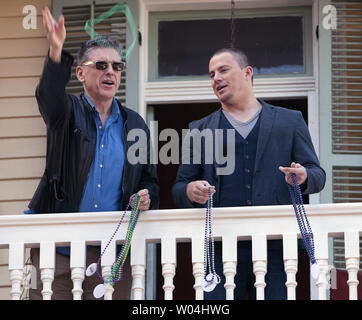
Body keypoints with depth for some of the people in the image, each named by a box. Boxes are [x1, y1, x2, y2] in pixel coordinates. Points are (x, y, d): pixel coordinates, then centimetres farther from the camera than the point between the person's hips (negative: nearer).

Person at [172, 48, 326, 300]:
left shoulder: (290, 121, 15)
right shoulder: (200, 130, 18)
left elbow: (317, 173, 14)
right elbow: (179, 188, 16)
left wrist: (304, 177, -11)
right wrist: (190, 191, -8)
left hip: (275, 248, -1)